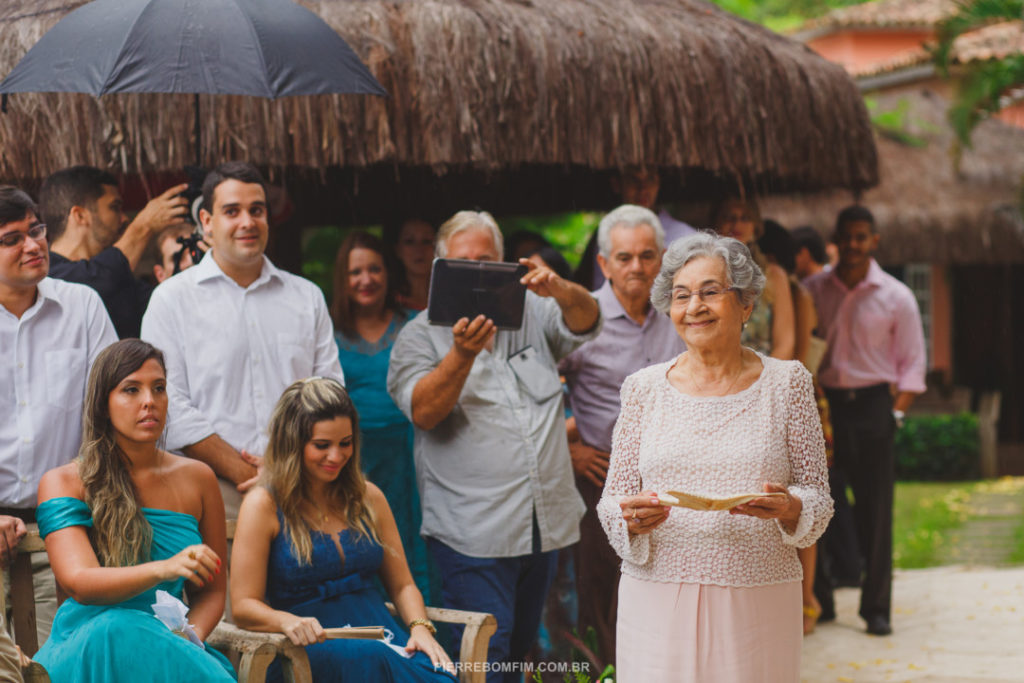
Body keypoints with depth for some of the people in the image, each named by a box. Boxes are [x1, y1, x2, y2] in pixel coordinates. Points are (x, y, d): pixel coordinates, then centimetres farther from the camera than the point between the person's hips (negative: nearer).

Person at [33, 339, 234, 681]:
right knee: (114, 629, -36)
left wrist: (190, 637, -5)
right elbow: (78, 582, -12)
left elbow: (211, 591, 18)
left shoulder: (196, 479, 13)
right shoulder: (62, 482, 3)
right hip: (85, 649, -1)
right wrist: (163, 569, -30)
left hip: (168, 643, 1)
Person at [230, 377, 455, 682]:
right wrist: (287, 622, -25)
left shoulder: (369, 498, 17)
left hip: (378, 633, 4)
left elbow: (402, 585, 19)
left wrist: (420, 628, -2)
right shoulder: (264, 505, 1)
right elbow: (243, 605, -4)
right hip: (310, 645, -4)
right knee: (373, 658, -38)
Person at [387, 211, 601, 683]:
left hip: (545, 523, 5)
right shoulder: (420, 336, 0)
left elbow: (585, 322, -7)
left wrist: (560, 290, -29)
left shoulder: (531, 314, 11)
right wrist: (463, 353, -30)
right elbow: (423, 411, -14)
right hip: (474, 532, -4)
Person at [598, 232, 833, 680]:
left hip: (758, 604, -1)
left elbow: (818, 500, 4)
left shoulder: (787, 382, 5)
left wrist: (788, 508, -17)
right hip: (658, 604, 1)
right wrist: (633, 518, -14)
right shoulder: (645, 388, 7)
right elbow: (612, 502, 7)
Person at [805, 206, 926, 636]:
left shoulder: (896, 297, 2)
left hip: (872, 406, -1)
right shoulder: (814, 290, 6)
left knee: (876, 511, -1)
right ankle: (819, 600, 11)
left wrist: (897, 411, -6)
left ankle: (877, 608, 6)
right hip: (823, 405, 1)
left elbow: (912, 362, 4)